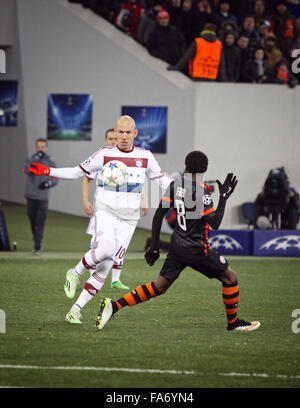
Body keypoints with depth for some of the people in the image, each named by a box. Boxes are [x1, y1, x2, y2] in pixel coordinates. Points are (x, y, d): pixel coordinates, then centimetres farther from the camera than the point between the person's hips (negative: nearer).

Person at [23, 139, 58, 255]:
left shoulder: (50, 162, 2)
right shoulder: (30, 160, 3)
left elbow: (55, 179, 3)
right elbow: (27, 170, -18)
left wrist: (49, 183, -18)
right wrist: (36, 158, -24)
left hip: (43, 197, -2)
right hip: (31, 196, 2)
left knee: (40, 222, -8)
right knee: (32, 220, 9)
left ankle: (38, 247, -9)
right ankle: (37, 242, 25)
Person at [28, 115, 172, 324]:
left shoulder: (146, 157, 5)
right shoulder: (105, 154, -2)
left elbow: (162, 180, 17)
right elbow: (77, 172, 4)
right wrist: (47, 171, -6)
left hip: (128, 220, 3)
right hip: (106, 213, -3)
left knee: (104, 267, -3)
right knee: (106, 248, -32)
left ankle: (76, 310, 2)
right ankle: (75, 273, -5)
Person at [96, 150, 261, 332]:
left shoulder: (175, 185, 4)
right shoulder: (201, 191, -17)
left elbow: (159, 215, 5)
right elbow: (215, 223, -17)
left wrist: (155, 247, 10)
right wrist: (224, 197, -10)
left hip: (177, 245, 7)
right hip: (196, 248, -7)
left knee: (159, 287, 12)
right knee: (230, 277, 9)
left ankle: (114, 305, 2)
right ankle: (233, 322, 18)